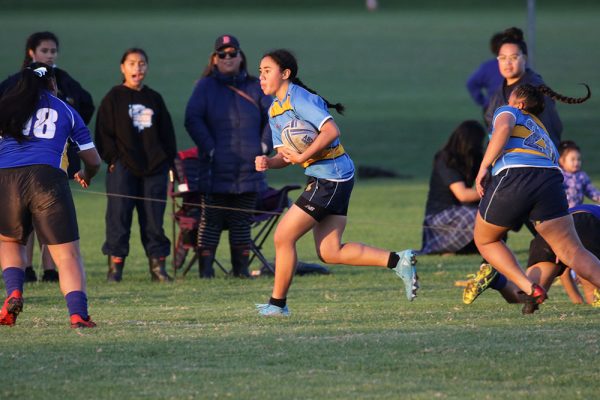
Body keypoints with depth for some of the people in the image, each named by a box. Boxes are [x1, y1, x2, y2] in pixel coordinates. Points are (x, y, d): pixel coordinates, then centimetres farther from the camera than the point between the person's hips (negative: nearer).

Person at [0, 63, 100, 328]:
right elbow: (93, 160, 25)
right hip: (48, 178, -1)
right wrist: (86, 177, 47)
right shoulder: (66, 111, 21)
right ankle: (78, 314, -16)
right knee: (68, 255, 1)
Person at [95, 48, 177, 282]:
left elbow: (167, 133, 18)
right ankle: (115, 265, -2)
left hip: (154, 169, 3)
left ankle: (157, 265, 7)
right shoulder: (113, 98, 4)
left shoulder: (154, 99, 15)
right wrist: (113, 158, -9)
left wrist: (168, 160, 7)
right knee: (119, 218, -6)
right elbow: (104, 132, 0)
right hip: (123, 169, -3)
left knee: (154, 219, 3)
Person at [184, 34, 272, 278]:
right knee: (211, 220, -4)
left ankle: (241, 268, 13)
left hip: (248, 169, 3)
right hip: (217, 170, -3)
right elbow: (192, 119, -6)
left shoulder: (254, 87, 10)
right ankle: (206, 268, -2)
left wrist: (265, 144, 1)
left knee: (242, 221, 8)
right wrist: (208, 147, -13)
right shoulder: (206, 87, 2)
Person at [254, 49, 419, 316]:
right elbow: (286, 154, 16)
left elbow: (331, 131, -24)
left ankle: (277, 303, 6)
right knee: (329, 252, 6)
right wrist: (268, 162, -4)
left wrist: (303, 157, -23)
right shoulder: (275, 110, 15)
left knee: (284, 236, -5)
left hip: (331, 178, -10)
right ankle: (398, 261, 7)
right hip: (322, 179, 10)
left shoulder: (297, 99, -14)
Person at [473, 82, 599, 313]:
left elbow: (504, 128, -3)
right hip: (550, 179, 4)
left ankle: (530, 290, 2)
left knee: (485, 241, 19)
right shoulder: (543, 132, 39)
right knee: (573, 252, -1)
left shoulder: (507, 112, 23)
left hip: (512, 176, -4)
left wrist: (483, 168, -2)